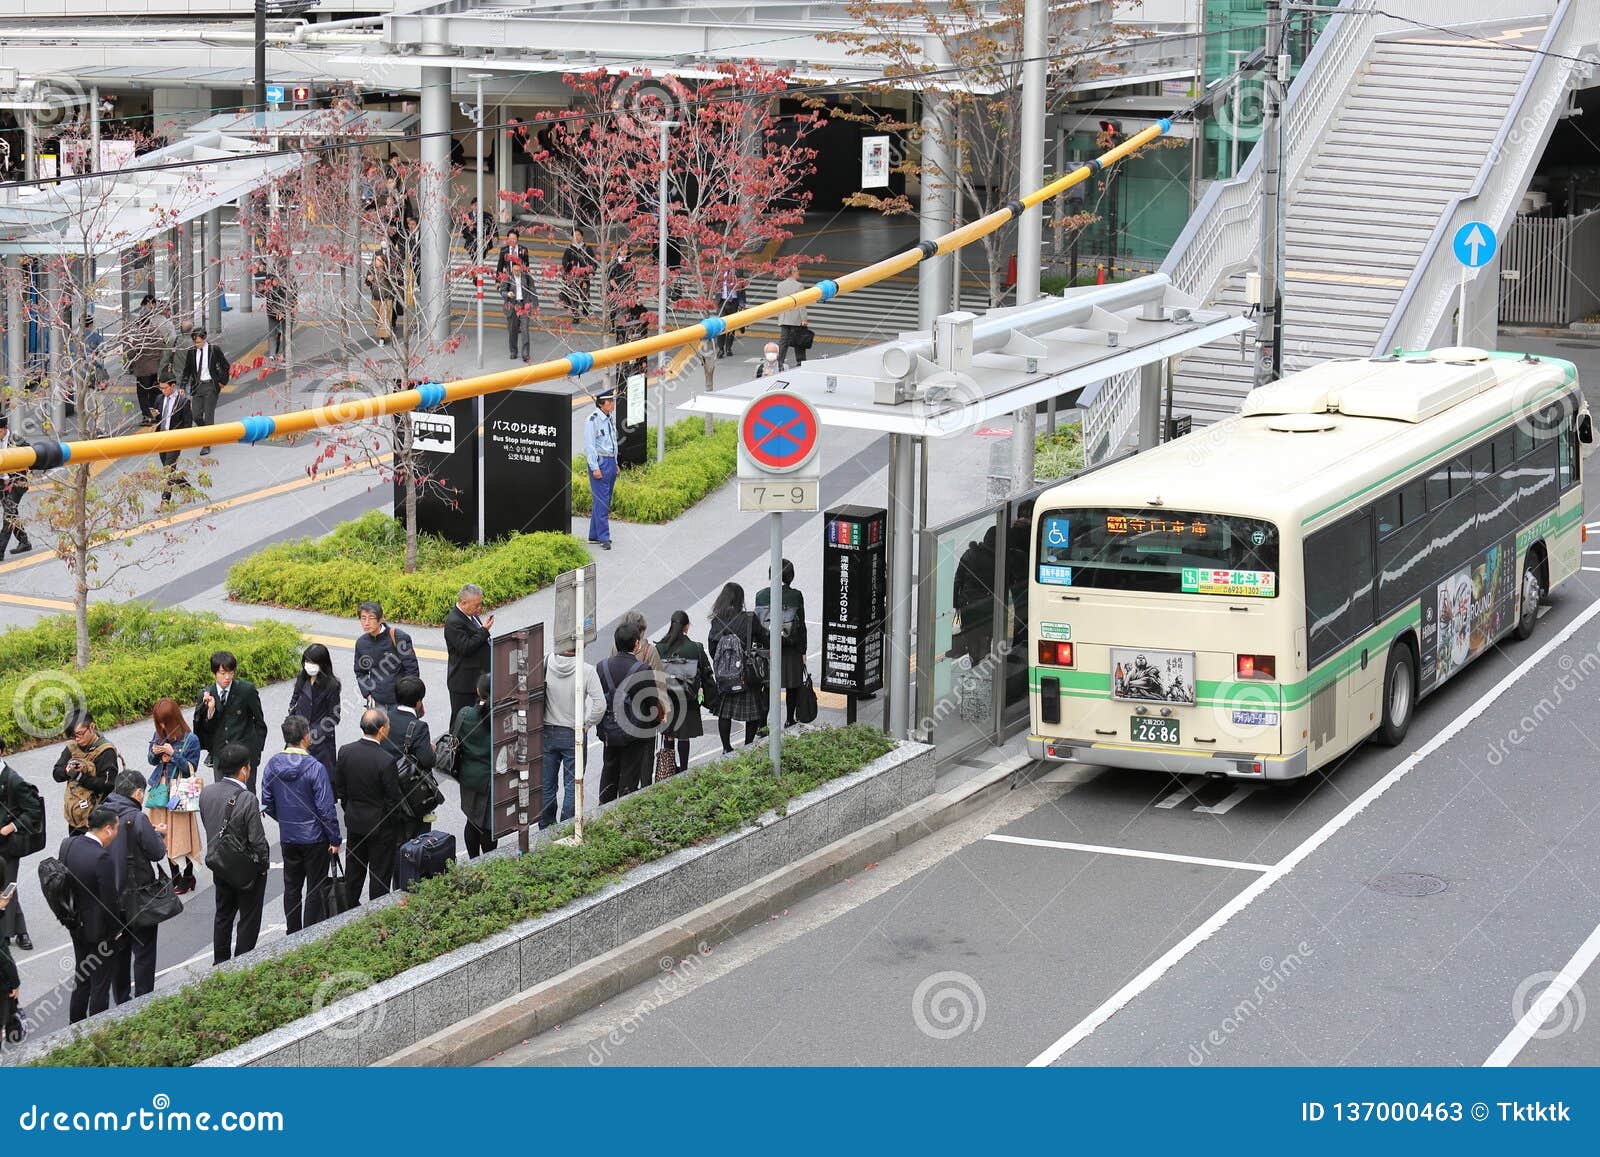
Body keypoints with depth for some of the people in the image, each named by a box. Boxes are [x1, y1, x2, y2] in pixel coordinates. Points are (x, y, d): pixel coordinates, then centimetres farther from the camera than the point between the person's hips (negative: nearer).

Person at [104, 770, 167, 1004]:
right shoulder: (138, 819, -21)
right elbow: (158, 852, -15)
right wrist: (156, 834, 6)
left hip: (109, 896, 6)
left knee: (118, 950, 18)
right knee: (144, 951, 7)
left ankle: (121, 1001, 26)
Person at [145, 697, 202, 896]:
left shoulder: (190, 739, -11)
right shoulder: (159, 735, 5)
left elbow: (191, 769, -10)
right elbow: (152, 761, 16)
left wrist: (173, 753, -19)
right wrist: (154, 753, -7)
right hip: (161, 789, 5)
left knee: (181, 834, -2)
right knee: (165, 836, 9)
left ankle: (188, 876, 13)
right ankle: (175, 877, 20)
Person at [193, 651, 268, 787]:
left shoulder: (247, 690, -7)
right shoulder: (206, 695, 0)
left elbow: (259, 723, 3)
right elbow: (205, 729, 0)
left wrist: (257, 749, 2)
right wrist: (210, 710, -18)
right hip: (219, 754, 3)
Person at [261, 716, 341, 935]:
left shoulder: (272, 765, -5)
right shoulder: (315, 768, -21)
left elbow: (267, 803, 5)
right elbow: (326, 808, -18)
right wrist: (335, 839, -8)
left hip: (287, 837, 5)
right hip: (314, 837, -5)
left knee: (291, 886, 17)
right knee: (315, 888, 7)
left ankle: (292, 934, 25)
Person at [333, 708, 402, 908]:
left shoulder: (345, 752, -10)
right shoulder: (386, 761, -26)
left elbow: (339, 788, 2)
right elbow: (393, 799, -18)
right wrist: (392, 820, 0)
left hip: (353, 822, 5)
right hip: (380, 824, -5)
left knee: (355, 868, 22)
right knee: (380, 874, 9)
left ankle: (350, 907, 34)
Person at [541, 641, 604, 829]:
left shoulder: (545, 664, -11)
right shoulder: (586, 671, -17)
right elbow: (600, 704, -19)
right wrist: (587, 724, -4)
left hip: (547, 734, 2)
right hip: (574, 735, -2)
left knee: (547, 785, 14)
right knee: (572, 785, 8)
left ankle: (546, 828, 22)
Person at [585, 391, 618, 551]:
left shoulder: (610, 420, 14)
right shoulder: (592, 421, -12)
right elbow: (589, 445, -14)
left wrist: (615, 464, 20)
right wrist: (595, 468, -18)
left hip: (611, 462, 9)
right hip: (599, 462, -9)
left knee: (604, 500, 11)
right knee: (602, 501, -10)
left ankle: (594, 534, 18)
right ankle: (604, 538, -10)